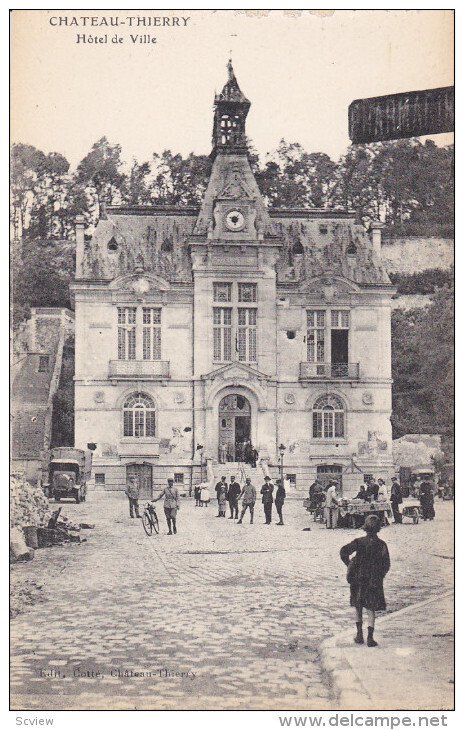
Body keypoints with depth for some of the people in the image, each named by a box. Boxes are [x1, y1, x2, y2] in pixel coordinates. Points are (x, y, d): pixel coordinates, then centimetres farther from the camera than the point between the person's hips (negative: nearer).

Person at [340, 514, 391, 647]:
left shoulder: (359, 542, -5)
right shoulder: (381, 544, -5)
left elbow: (344, 552, -16)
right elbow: (386, 565, -8)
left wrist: (350, 565, -3)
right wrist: (381, 575, 9)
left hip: (358, 579, 0)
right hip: (374, 580, 0)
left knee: (358, 606, 17)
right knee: (371, 609, 5)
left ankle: (359, 634, 15)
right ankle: (370, 637, -4)